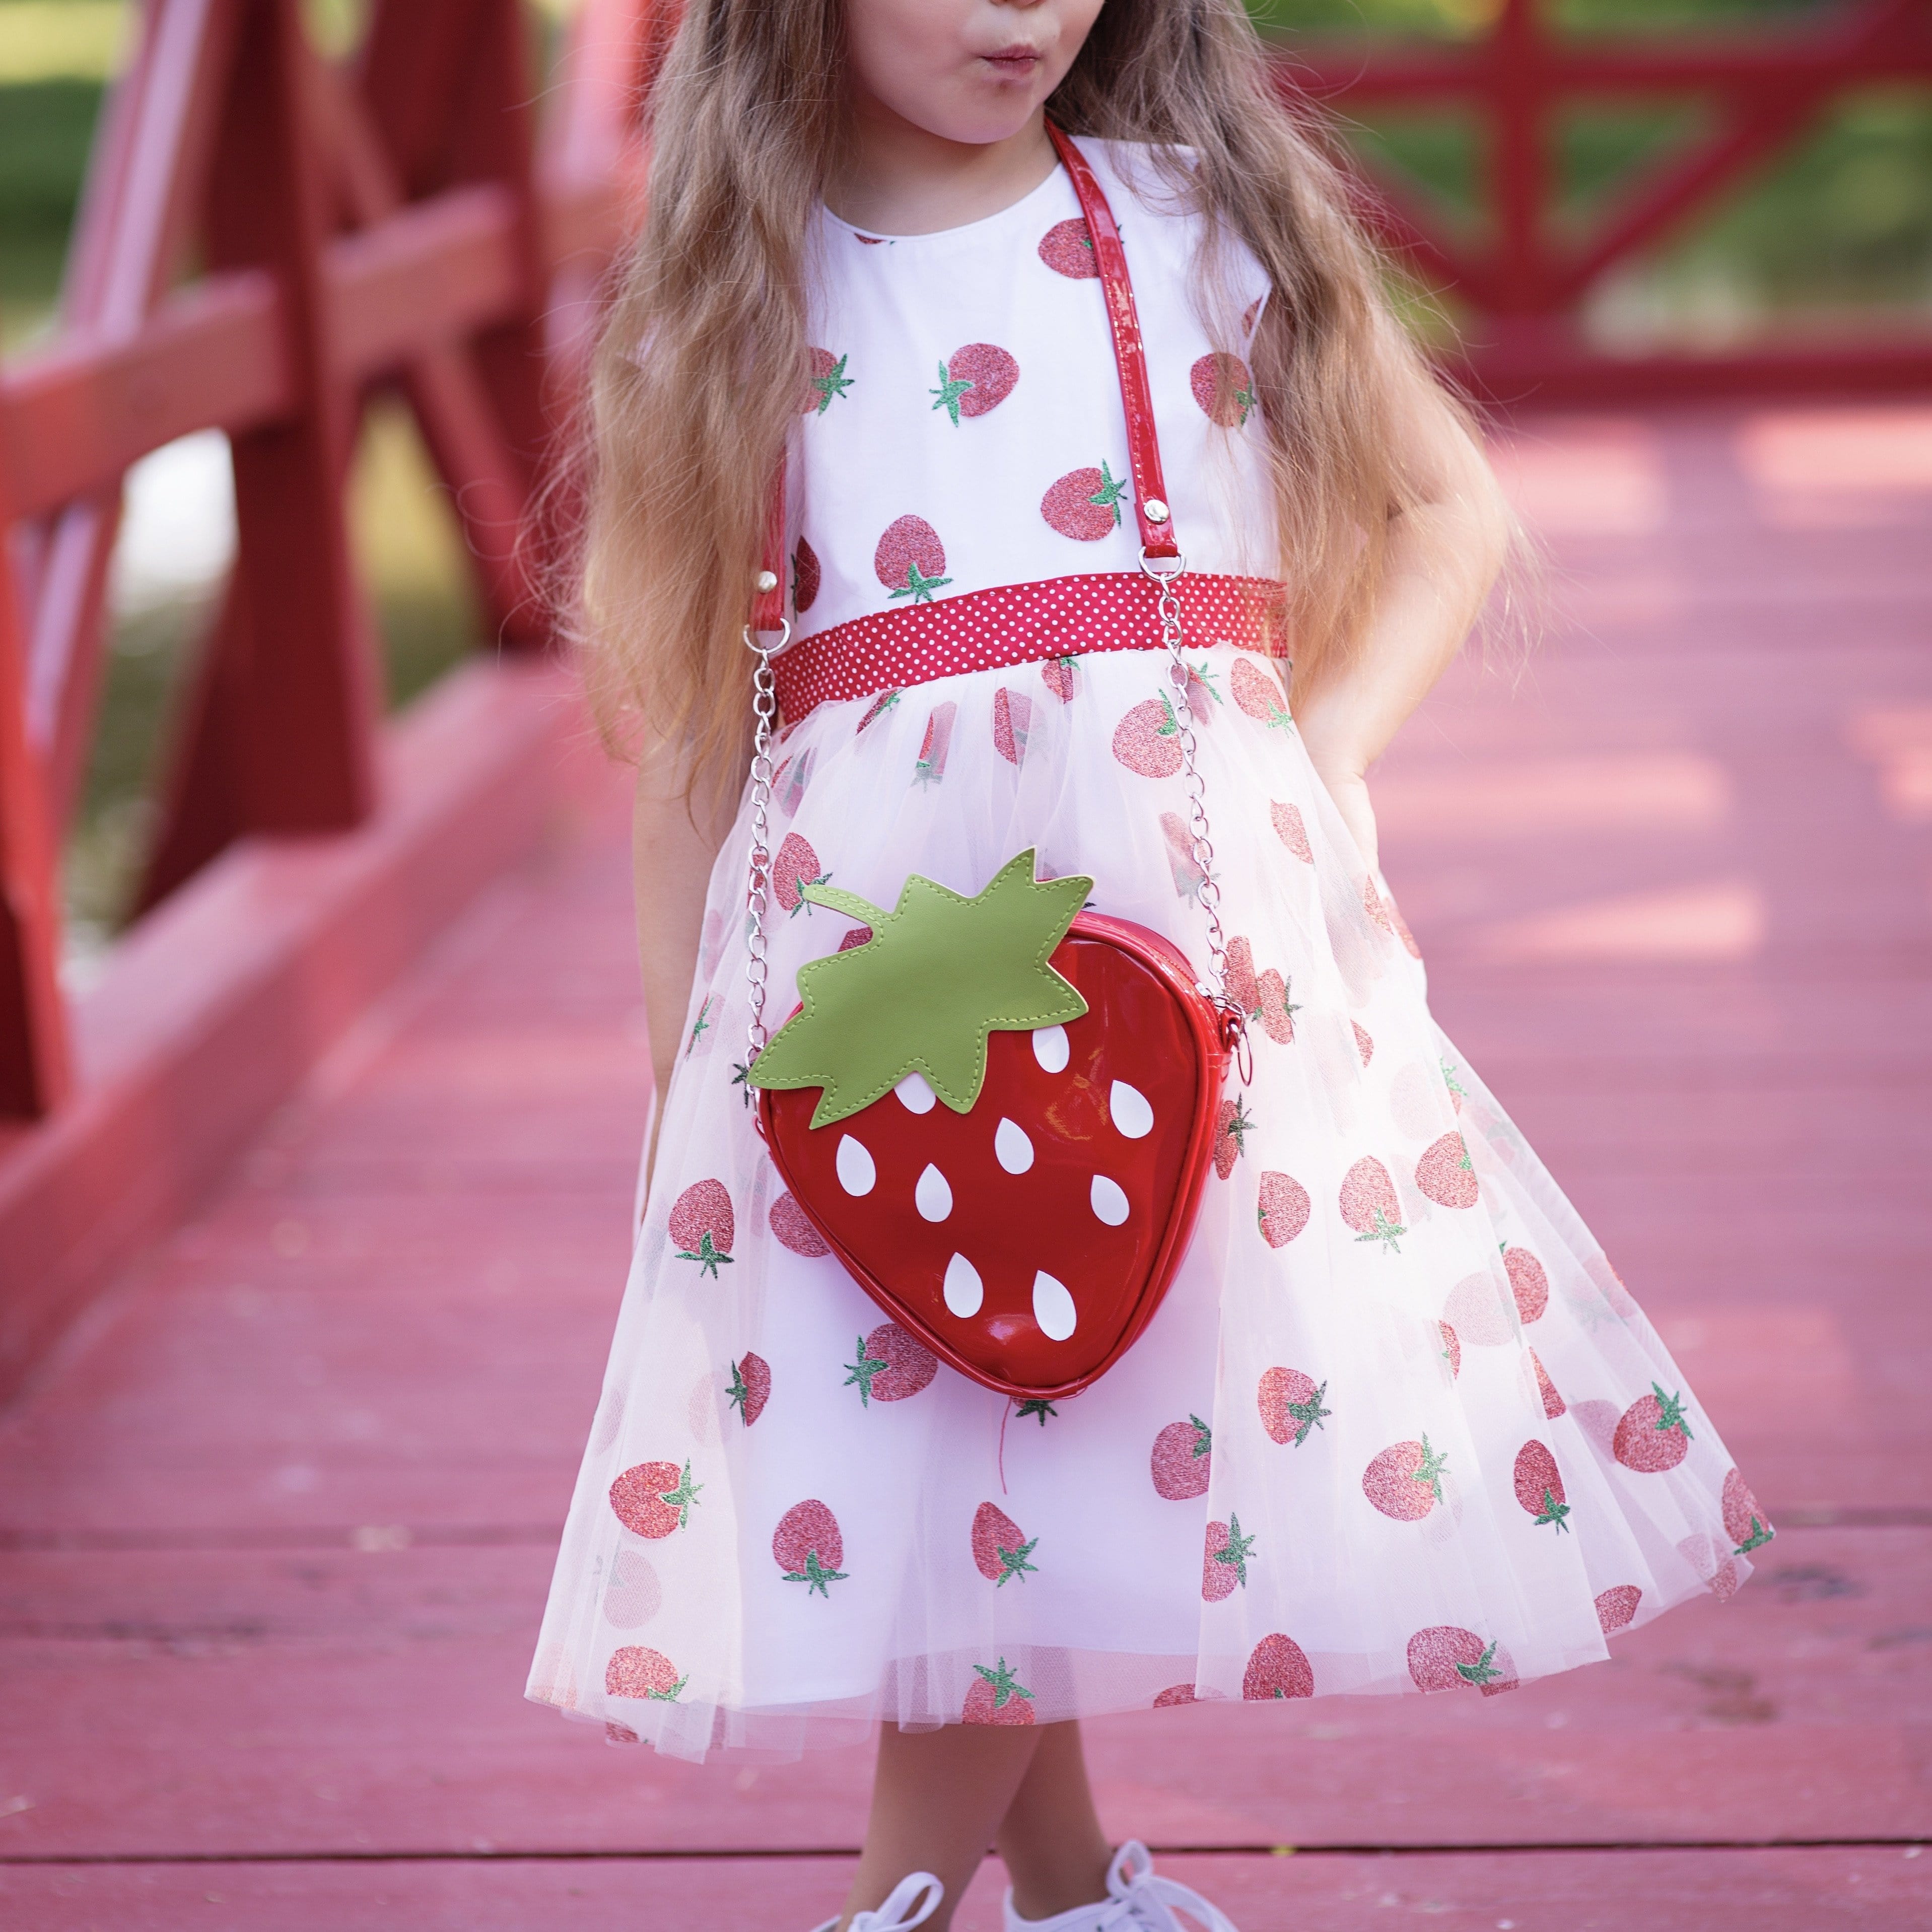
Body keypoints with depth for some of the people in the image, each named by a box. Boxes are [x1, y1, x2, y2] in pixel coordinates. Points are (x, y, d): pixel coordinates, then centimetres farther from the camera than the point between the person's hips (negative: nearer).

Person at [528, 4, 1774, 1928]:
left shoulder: (1214, 228, 7)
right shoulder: (729, 307, 6)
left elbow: (1452, 507, 17)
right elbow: (682, 725, 9)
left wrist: (1326, 745, 1)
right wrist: (683, 1088, 8)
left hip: (1201, 909, 0)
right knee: (927, 1441, 0)